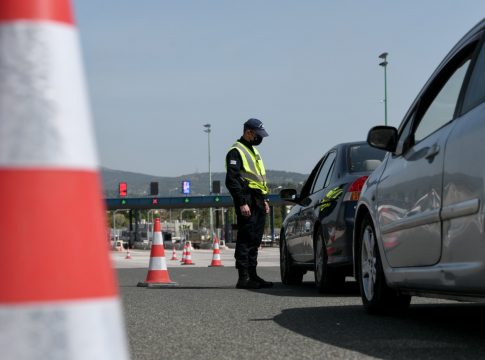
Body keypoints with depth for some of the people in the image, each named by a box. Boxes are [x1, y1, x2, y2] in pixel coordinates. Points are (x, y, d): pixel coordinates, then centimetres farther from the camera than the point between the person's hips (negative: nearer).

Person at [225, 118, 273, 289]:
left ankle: (252, 275, 17)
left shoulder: (253, 151, 23)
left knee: (255, 240, 12)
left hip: (258, 202, 10)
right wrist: (242, 203, -22)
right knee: (245, 239, -10)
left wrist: (264, 199, 22)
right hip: (247, 202, -10)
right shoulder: (236, 151, -8)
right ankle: (243, 278, -11)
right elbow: (232, 180, -16)